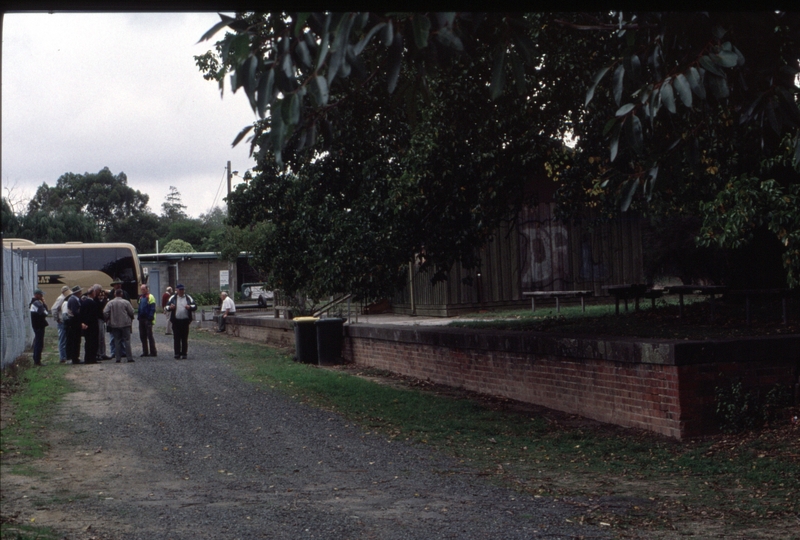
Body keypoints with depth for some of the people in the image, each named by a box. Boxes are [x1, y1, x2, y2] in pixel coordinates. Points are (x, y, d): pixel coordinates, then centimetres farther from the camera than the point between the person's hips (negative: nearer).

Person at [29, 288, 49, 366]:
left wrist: (43, 303, 1)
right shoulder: (38, 303, -17)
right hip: (39, 325, -10)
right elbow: (43, 313, -25)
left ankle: (36, 360, 23)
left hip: (36, 325, 10)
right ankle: (37, 361, -6)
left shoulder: (33, 302, 16)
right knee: (39, 343, -7)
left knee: (37, 342, 17)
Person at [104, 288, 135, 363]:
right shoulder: (126, 302, -6)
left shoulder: (110, 303, -3)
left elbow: (105, 313, -8)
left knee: (117, 341, 7)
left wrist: (108, 320, 9)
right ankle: (130, 357, -3)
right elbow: (131, 312, -4)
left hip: (114, 325, 1)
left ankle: (118, 358, 4)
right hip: (125, 324, -1)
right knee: (127, 340, 2)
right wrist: (130, 320, 15)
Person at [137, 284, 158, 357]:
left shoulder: (150, 297, -7)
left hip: (148, 319, -8)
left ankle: (153, 352, -4)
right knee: (142, 336, 9)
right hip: (142, 319, 8)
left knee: (150, 335, -7)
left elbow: (152, 309, -12)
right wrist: (139, 317, 13)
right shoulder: (141, 298, 18)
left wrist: (150, 318, -20)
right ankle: (145, 352, 15)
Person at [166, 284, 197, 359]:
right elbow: (167, 306, 8)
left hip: (185, 321, 0)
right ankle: (177, 353, 0)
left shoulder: (188, 298, 9)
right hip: (176, 321, 0)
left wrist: (190, 307, -17)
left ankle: (184, 353, 10)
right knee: (176, 338, -3)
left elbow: (195, 306, 5)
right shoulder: (173, 298, 9)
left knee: (185, 338, 4)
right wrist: (170, 307, -15)